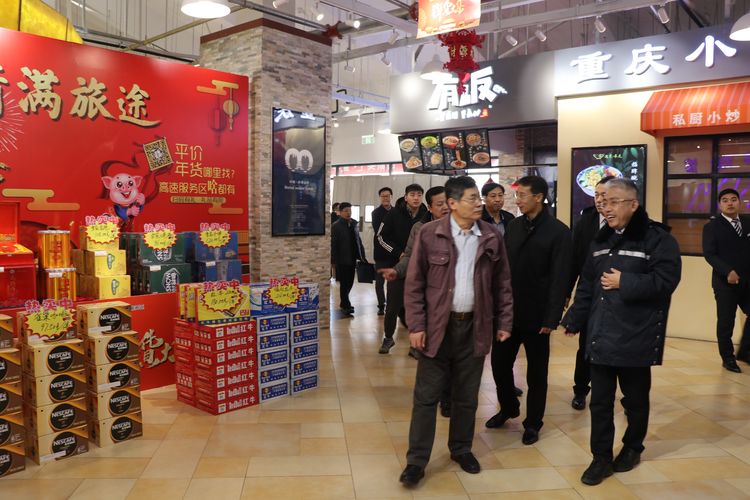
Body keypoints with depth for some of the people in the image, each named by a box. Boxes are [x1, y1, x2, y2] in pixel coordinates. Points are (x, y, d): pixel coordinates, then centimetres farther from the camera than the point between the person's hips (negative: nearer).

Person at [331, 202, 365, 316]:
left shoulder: (354, 224, 9)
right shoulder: (336, 226, -7)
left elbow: (358, 241, 11)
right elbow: (333, 244, -10)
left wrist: (362, 255, 6)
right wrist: (333, 261, -13)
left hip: (352, 259, 5)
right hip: (342, 260, -5)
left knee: (349, 283, 13)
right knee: (344, 284, 1)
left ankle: (344, 303, 30)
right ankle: (346, 306, 10)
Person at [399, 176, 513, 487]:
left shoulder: (492, 237, 1)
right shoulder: (430, 234, -7)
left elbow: (502, 284, 8)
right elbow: (415, 283, -5)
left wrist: (504, 322, 5)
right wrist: (416, 325, -10)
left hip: (475, 327, 3)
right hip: (438, 325, -2)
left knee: (467, 395, 15)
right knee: (426, 396, 4)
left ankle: (461, 449, 34)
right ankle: (416, 461, 15)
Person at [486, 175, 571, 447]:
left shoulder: (558, 231, -10)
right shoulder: (514, 226, 7)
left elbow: (560, 279, -12)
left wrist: (551, 318, -16)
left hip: (536, 315, -5)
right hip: (507, 311, 5)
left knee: (536, 373, 9)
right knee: (499, 363, 13)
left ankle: (533, 422, 27)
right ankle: (508, 407, 37)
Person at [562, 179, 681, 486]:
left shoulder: (657, 238, -9)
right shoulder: (601, 240, 11)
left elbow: (665, 281, -21)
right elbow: (586, 285, 12)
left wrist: (624, 282, -18)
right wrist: (574, 320, 11)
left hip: (636, 338, -5)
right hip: (600, 336, 5)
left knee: (635, 398, 15)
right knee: (600, 400, 8)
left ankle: (632, 448, 36)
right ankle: (601, 457, 19)